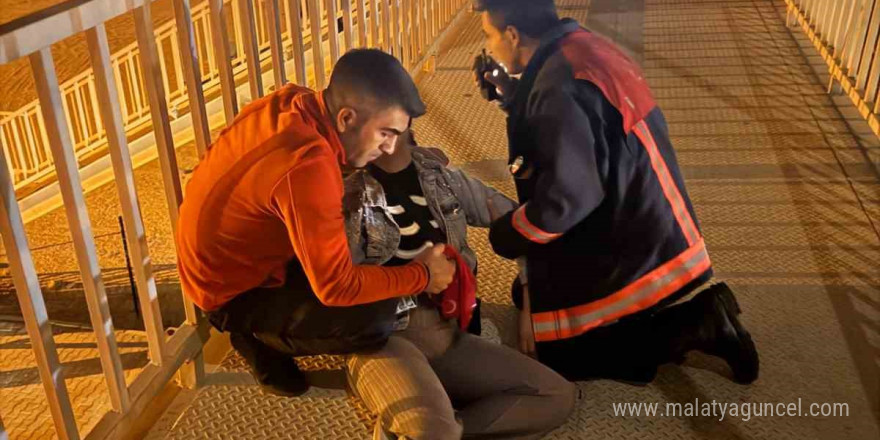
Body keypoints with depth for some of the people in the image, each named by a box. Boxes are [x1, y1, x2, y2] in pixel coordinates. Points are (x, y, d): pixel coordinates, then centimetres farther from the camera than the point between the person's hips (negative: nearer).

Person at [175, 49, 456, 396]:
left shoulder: (293, 101, -12)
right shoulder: (307, 167, -37)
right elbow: (337, 286, -30)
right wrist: (422, 276, -18)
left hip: (227, 252, 9)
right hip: (234, 291, -9)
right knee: (378, 323, -21)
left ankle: (261, 326, 13)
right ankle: (256, 334, 3)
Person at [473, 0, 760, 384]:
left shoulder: (560, 87, -26)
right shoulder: (581, 50, 4)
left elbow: (565, 197, -27)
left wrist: (502, 237, -11)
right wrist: (512, 95, 12)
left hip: (628, 249, -9)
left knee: (562, 355, 4)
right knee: (528, 293, 22)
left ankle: (698, 325, -1)